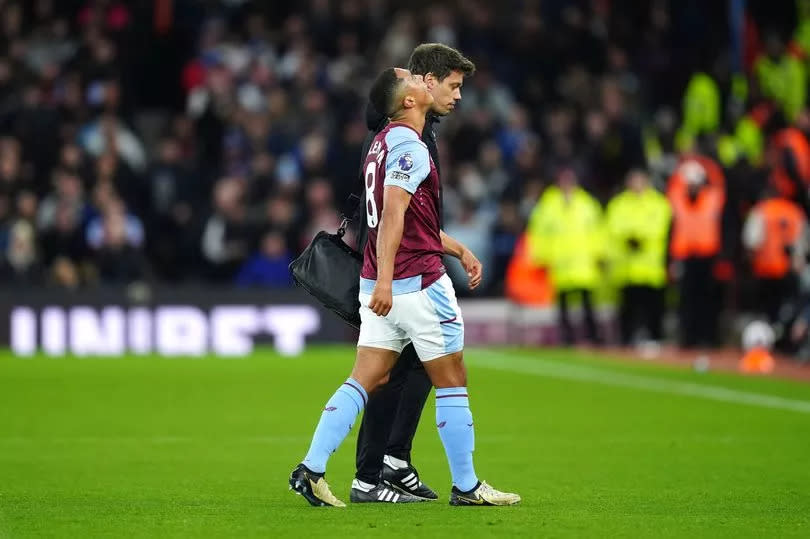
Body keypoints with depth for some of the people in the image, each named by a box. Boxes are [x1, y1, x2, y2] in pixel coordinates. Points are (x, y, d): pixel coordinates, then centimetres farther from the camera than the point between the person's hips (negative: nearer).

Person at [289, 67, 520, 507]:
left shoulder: (384, 142, 16)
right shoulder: (408, 145, -14)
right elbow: (393, 215, -24)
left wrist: (459, 250, 29)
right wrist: (385, 279, -30)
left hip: (381, 286, 9)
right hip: (417, 282, -9)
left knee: (364, 380, 4)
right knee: (452, 383, 3)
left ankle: (311, 469, -5)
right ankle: (465, 487, 9)